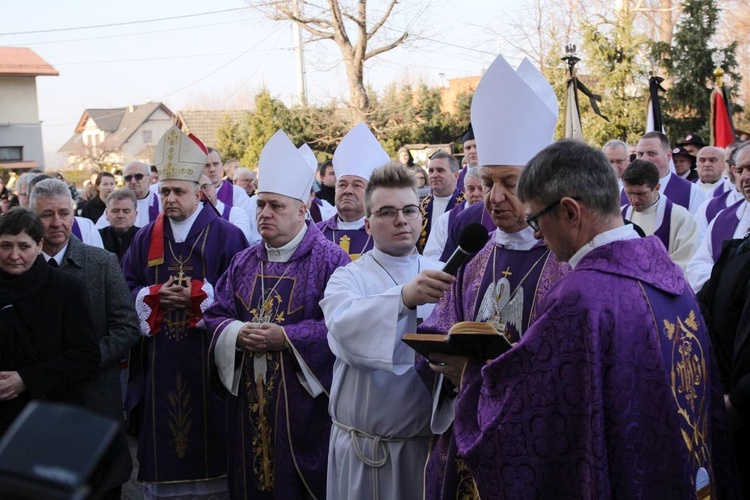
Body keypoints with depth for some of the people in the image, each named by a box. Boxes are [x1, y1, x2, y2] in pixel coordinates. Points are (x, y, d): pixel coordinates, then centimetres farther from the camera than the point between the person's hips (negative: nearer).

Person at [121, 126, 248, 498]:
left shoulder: (225, 236, -2)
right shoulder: (145, 238, 10)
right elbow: (126, 289, 7)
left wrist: (197, 293, -18)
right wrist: (155, 295, -12)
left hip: (206, 354, -3)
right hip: (157, 356, 3)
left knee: (207, 423, 3)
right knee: (161, 423, 7)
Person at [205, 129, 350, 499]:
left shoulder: (329, 260, -7)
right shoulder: (244, 263, 11)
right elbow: (215, 317, 9)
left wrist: (285, 337, -20)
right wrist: (239, 333, -12)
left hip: (303, 399, -5)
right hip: (248, 397, 5)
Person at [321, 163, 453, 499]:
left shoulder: (442, 277, 6)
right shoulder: (348, 278, -3)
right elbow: (343, 325, -25)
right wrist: (403, 298, -40)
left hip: (430, 442, 2)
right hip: (363, 446, -2)